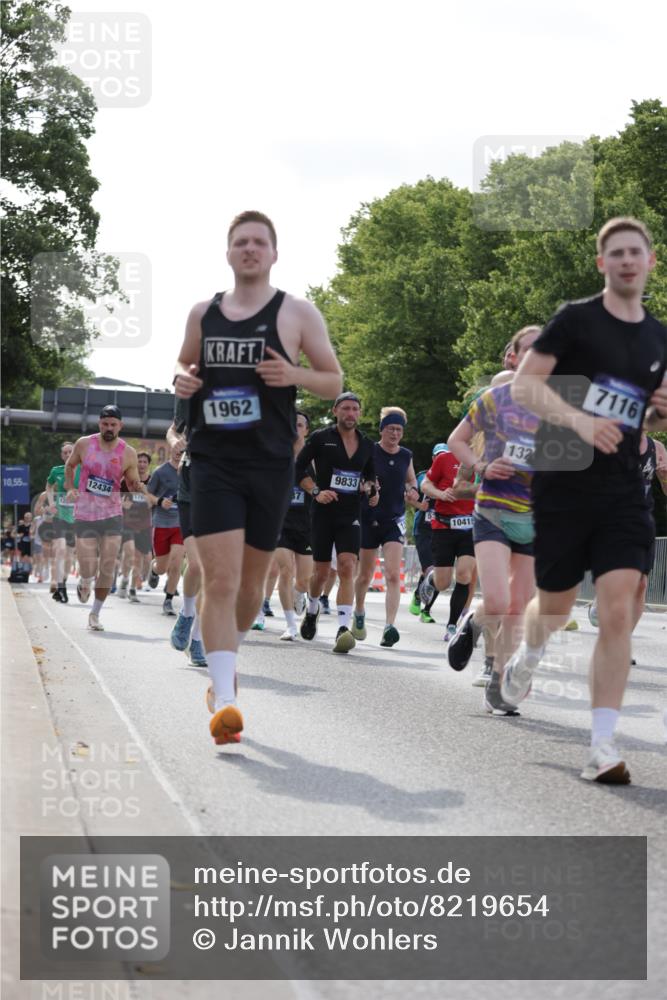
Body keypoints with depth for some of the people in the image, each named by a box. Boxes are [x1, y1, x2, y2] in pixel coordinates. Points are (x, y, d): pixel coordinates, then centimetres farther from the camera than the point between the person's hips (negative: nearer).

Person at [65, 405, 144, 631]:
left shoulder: (128, 453, -3)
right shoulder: (84, 444, -2)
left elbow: (134, 484, 5)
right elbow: (70, 465, 17)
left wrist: (137, 487, -19)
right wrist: (70, 488, 3)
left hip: (112, 516, 0)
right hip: (84, 515, 0)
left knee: (107, 568, -5)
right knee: (88, 571, -5)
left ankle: (95, 614, 11)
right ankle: (84, 583, 33)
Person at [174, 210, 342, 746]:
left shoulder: (297, 313, 1)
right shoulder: (203, 313, 9)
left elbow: (333, 382, 5)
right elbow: (185, 364, 24)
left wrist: (294, 374, -15)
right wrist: (183, 380, 0)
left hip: (270, 464, 0)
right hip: (214, 462, 0)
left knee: (251, 582, 12)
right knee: (220, 581, -13)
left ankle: (226, 658, 39)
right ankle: (224, 701, -17)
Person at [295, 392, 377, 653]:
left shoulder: (367, 445, 9)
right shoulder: (321, 438, -2)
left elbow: (370, 475, 23)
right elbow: (298, 468, 0)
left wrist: (370, 487, 0)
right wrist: (316, 491, -13)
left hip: (351, 515, 2)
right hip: (323, 512, -1)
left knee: (347, 566, -16)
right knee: (321, 571, 6)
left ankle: (343, 629, -23)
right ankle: (312, 609, 38)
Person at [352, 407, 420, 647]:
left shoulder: (405, 456, 4)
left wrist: (412, 490, 0)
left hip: (394, 521, 2)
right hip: (369, 519, -1)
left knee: (393, 575, -15)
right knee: (365, 575, 12)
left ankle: (389, 627, -22)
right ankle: (359, 614, 40)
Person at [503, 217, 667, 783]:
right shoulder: (576, 320, -4)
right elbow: (524, 386, -10)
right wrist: (580, 421, -24)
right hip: (563, 482, -3)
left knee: (619, 613, -12)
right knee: (556, 607, 9)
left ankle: (603, 748, -10)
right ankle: (528, 658, 46)